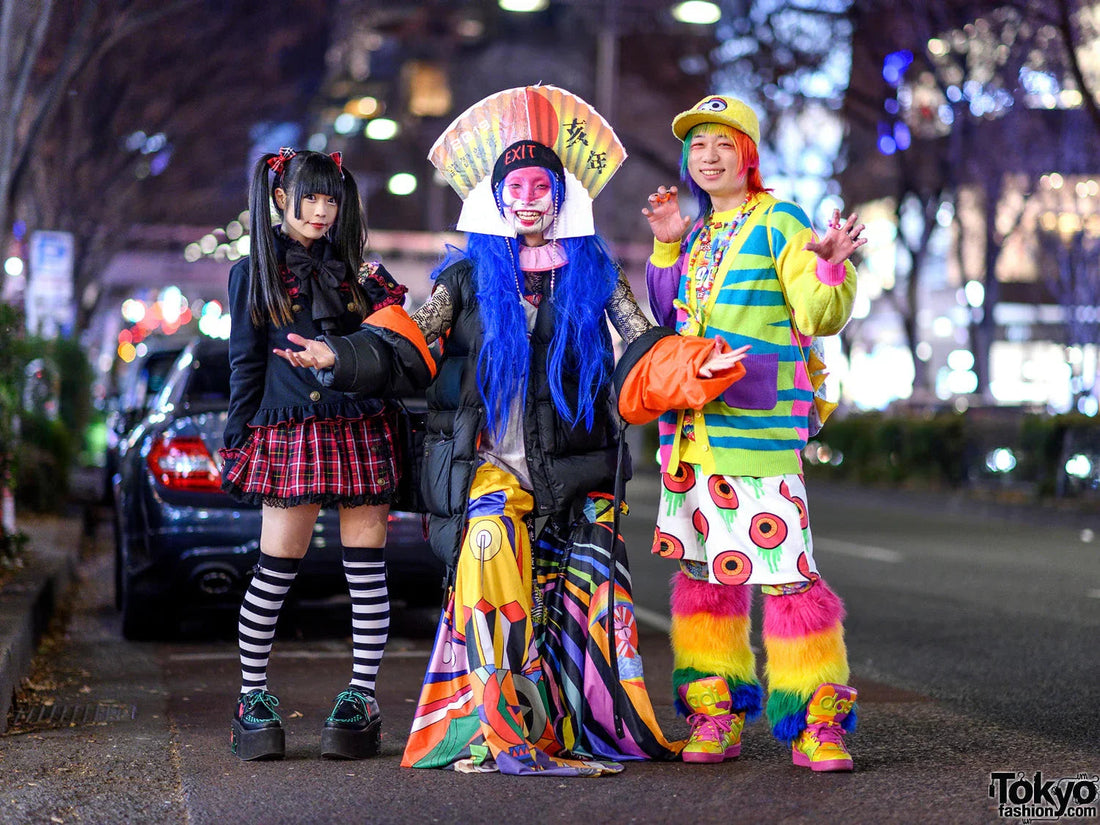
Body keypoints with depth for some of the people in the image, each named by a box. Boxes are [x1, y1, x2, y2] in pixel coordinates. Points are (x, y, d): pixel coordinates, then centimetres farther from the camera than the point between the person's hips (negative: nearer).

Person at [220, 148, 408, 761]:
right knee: (277, 568, -2)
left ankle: (362, 696, 10)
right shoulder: (255, 272, 8)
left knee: (366, 566, 0)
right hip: (290, 433, -2)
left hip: (362, 430, 2)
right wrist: (238, 441, 4)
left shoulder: (357, 269, 14)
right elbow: (246, 363, 8)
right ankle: (253, 695, 13)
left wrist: (386, 299, -1)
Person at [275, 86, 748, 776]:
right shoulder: (468, 277, 8)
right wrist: (338, 356, -15)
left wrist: (693, 364, -16)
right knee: (491, 544, -27)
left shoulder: (597, 276, 11)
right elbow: (403, 350, 1)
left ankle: (585, 732, 21)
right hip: (491, 461, -2)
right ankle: (499, 729, -23)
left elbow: (642, 360, 3)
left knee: (586, 596, 2)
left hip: (575, 472, 2)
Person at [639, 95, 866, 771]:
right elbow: (667, 318, 21)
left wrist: (833, 267, -28)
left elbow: (821, 317, -9)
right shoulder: (696, 234, 17)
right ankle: (715, 714, 19)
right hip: (690, 426, 7)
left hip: (757, 425, -6)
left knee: (784, 568, -10)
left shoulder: (780, 223, -2)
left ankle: (814, 721, 0)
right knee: (702, 568, 9)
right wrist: (667, 245, 12)